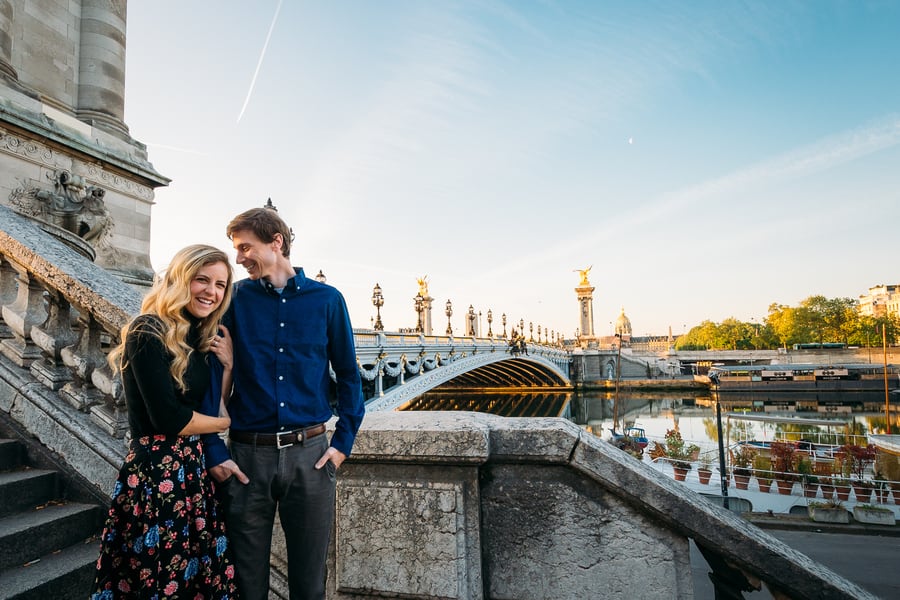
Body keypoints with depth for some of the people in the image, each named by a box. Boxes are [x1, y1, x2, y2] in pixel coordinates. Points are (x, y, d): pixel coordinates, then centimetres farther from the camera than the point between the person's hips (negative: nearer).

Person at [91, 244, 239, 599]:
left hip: (196, 468, 7)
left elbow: (213, 406, 7)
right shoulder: (148, 332, -13)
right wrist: (227, 422, -4)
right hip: (157, 473, -7)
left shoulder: (202, 338, 10)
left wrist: (227, 360, -3)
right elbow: (168, 419, -19)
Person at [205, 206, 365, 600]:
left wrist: (343, 442, -1)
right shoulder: (235, 299, 1)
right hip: (247, 456, 0)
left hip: (310, 453, 0)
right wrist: (215, 452, -3)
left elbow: (348, 375, 5)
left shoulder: (327, 299, 1)